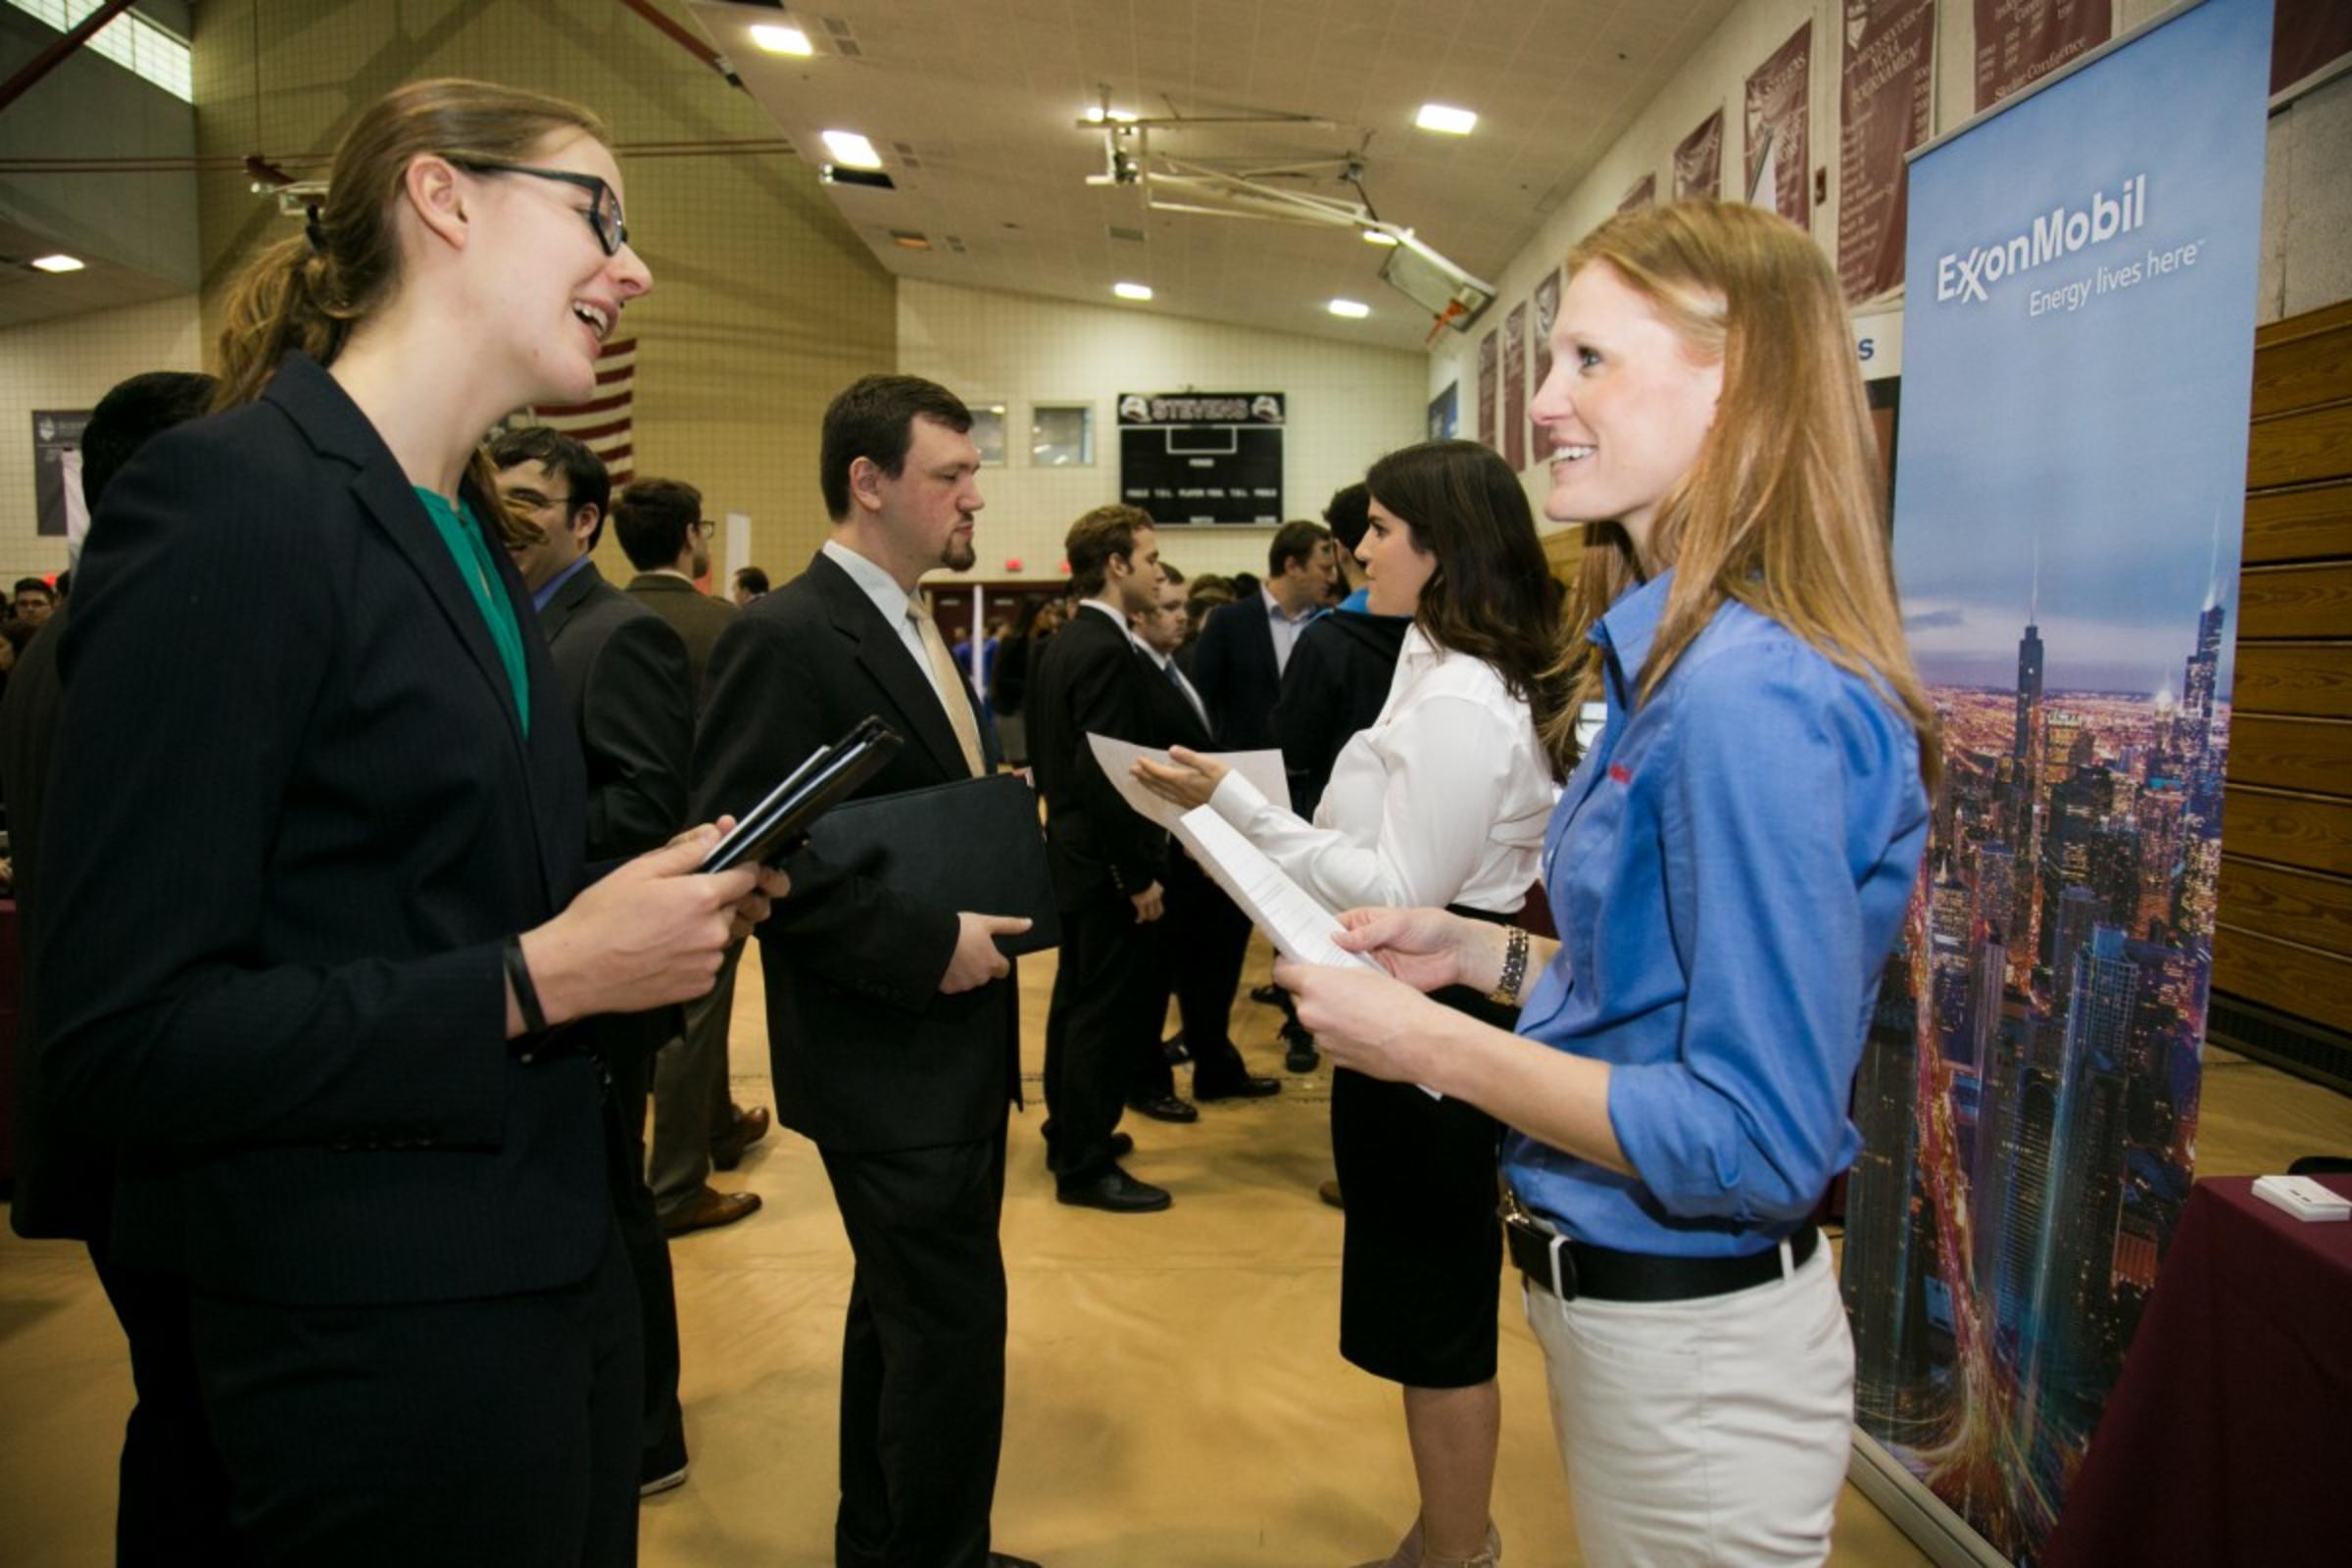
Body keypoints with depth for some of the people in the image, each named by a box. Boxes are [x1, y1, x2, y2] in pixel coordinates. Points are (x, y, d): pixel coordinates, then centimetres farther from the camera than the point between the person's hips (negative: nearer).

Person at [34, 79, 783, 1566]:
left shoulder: (472, 532, 10)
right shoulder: (229, 497, -17)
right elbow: (126, 1037, -20)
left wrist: (673, 901, 0)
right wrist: (539, 981, -22)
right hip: (384, 1324, -8)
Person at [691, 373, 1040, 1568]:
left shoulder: (913, 627, 13)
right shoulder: (786, 638, -17)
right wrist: (927, 946, -23)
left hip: (951, 1043, 10)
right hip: (888, 1059, -10)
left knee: (904, 1315, 22)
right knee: (953, 1332, 0)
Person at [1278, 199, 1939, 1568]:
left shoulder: (1755, 698, -27)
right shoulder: (1683, 664, 4)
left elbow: (1758, 1141, -27)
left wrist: (1433, 1044, -22)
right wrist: (1482, 954, 3)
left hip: (1698, 1348, -9)